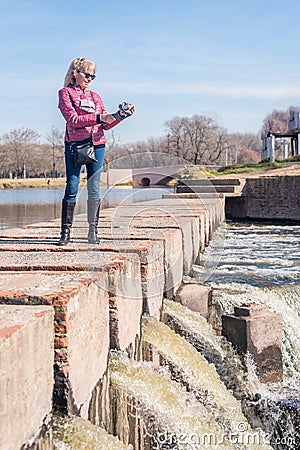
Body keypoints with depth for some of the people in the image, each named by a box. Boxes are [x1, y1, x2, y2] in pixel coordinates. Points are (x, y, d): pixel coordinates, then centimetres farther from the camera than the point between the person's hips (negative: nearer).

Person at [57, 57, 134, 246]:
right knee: (72, 187, -7)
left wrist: (120, 115, -1)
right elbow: (73, 119, -10)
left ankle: (93, 232, 5)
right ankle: (66, 231, -3)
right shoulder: (65, 93, 5)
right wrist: (98, 118, -17)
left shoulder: (95, 96, 20)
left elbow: (106, 124, 15)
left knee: (94, 189, 1)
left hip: (97, 145, 4)